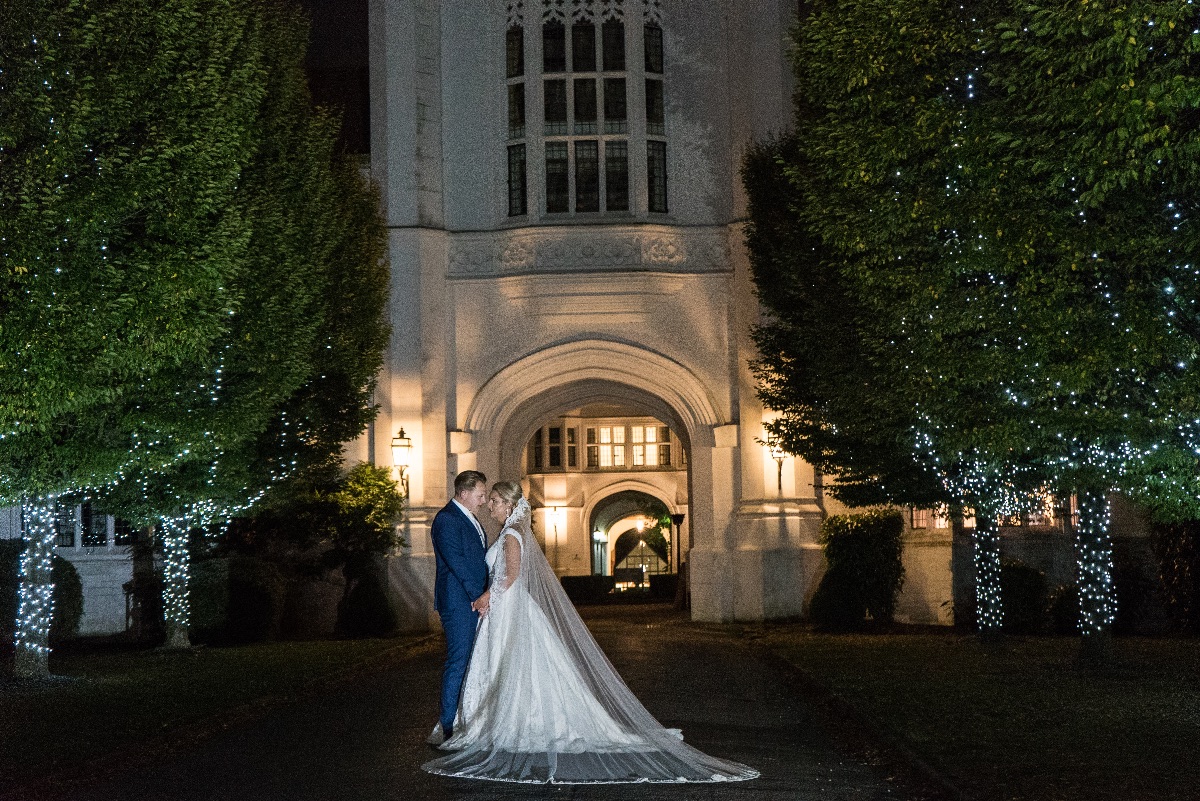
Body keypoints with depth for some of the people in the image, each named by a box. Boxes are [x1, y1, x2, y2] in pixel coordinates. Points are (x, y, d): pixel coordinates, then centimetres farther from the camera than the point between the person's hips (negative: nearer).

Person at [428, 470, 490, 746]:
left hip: (476, 601, 10)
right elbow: (456, 561, -18)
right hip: (459, 603, -10)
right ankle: (447, 727, -7)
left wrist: (484, 595, 11)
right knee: (458, 662, -10)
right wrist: (478, 596, -16)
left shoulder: (469, 519, 18)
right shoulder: (447, 519, -13)